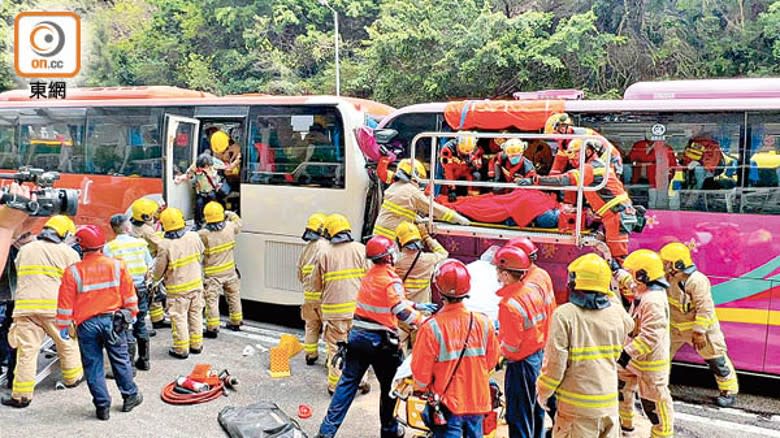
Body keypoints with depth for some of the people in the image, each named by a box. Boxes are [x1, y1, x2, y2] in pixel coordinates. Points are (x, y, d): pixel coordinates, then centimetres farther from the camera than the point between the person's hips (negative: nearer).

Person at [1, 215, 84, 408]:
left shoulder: (24, 250, 18)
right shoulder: (68, 253, 3)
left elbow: (20, 277, 23)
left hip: (25, 306, 3)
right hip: (55, 307, -3)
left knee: (26, 349, 3)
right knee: (67, 343, 17)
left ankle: (21, 394, 4)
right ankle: (73, 377, 32)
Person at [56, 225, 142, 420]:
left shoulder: (73, 272, -11)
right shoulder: (118, 265, -6)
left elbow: (65, 304, -6)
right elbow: (129, 295, 2)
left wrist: (63, 327, 4)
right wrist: (131, 313, 16)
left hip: (87, 324, -1)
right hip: (114, 320, 2)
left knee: (93, 365, 9)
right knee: (121, 360, 16)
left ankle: (102, 406, 14)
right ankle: (130, 397, 26)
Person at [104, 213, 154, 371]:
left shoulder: (109, 247, -8)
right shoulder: (140, 243, 2)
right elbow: (150, 267, 5)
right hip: (141, 289, 4)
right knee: (141, 325, 16)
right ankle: (144, 360, 26)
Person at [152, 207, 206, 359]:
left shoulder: (165, 246, -20)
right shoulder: (193, 236, -9)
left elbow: (158, 270, -9)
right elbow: (201, 252, 11)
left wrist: (154, 277, 13)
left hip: (178, 289, -4)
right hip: (196, 284, 5)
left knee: (179, 318, 8)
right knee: (195, 314, 17)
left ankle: (181, 349, 17)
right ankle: (196, 345, 28)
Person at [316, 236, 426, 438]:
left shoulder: (369, 275, 10)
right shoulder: (391, 279, -14)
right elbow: (401, 311, -19)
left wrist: (417, 305, 21)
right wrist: (424, 321, -9)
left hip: (357, 335, 7)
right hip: (380, 341, -6)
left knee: (348, 382, 8)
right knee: (389, 385, 12)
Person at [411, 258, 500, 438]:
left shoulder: (431, 328, -21)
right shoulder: (483, 323, -9)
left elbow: (421, 372, -13)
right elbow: (491, 362, 4)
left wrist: (422, 388, 8)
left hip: (447, 404, -3)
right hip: (478, 402, 4)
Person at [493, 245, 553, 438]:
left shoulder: (509, 304, -28)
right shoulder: (535, 289, -5)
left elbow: (510, 346, -22)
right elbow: (547, 318, 6)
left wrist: (498, 343, -1)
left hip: (521, 364, -8)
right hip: (540, 355, 8)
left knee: (519, 417, 7)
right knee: (536, 409, 25)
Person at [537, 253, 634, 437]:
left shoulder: (564, 315, -17)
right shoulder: (617, 313, -3)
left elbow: (555, 364, -14)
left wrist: (543, 392, 1)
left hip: (577, 405, -4)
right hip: (610, 401, 4)